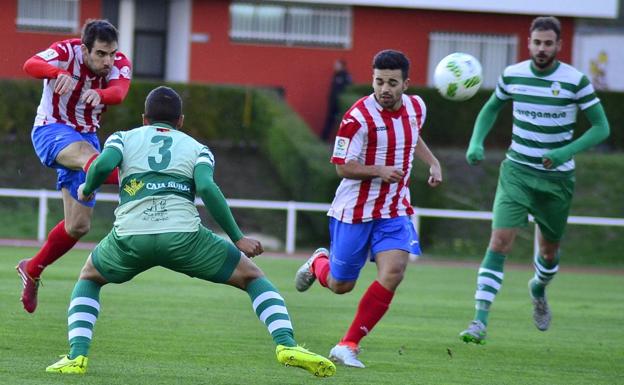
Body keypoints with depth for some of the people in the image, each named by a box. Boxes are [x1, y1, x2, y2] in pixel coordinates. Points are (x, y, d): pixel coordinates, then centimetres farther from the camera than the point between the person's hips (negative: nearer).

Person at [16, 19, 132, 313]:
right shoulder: (65, 52, -19)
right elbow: (31, 65, -40)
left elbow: (119, 92, -31)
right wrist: (59, 73, -62)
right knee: (87, 156, -39)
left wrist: (99, 94, -55)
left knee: (78, 225, 4)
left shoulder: (120, 64, -9)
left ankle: (32, 270, 25)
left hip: (85, 137, 5)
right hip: (52, 130, -5)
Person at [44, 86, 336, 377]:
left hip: (130, 237, 1)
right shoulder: (197, 148, 21)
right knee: (253, 277, 17)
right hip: (183, 235, -1)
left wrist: (86, 190, 21)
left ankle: (77, 356, 11)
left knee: (89, 278, 32)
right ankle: (286, 345, -6)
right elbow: (206, 187, 0)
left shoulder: (123, 138, 24)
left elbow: (103, 164, 0)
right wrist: (237, 239, 2)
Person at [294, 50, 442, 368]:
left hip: (395, 211, 4)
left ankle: (348, 346, -8)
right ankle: (318, 263, 48)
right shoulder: (358, 117, -20)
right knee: (340, 285, 8)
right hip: (355, 210, -4)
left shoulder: (416, 107, 0)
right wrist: (379, 171, -30)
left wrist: (433, 163, 10)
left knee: (393, 273, -19)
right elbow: (343, 167, -16)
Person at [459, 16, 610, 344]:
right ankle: (480, 322, -21)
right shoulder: (512, 75, -3)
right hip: (517, 172, 0)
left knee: (549, 249, 13)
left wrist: (566, 152, -22)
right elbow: (491, 108, 17)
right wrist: (476, 143, 0)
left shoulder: (576, 81, -11)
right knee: (500, 240, -16)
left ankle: (539, 290, 50)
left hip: (557, 178, 0)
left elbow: (601, 128, -7)